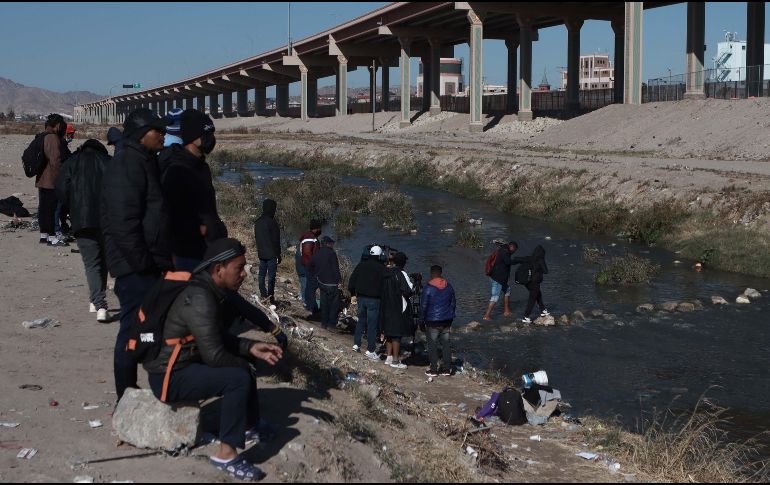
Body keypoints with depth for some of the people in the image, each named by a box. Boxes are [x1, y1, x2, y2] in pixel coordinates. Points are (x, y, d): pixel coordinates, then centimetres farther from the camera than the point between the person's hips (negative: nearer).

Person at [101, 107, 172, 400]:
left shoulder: (145, 163, 18)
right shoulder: (127, 166, -15)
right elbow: (124, 221, -23)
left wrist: (162, 260, 20)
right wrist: (142, 262, -22)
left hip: (148, 264, 10)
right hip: (136, 266, -10)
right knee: (135, 328, -5)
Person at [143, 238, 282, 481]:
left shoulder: (209, 292, 5)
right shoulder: (199, 299, -26)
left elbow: (223, 338, 14)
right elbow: (215, 355, -26)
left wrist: (251, 348, 0)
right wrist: (243, 365, -9)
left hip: (186, 364, 10)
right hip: (169, 377, -10)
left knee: (241, 367, 21)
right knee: (238, 378, -23)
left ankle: (251, 426, 38)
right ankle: (226, 455, -16)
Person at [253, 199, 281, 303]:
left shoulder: (257, 222, 6)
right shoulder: (272, 222, -17)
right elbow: (276, 241, -13)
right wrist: (278, 255, -6)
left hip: (261, 254, 7)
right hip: (271, 254, -7)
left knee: (262, 275, 13)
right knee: (271, 276, -1)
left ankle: (263, 294, 17)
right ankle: (270, 297, 2)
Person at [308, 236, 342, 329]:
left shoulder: (316, 254, 8)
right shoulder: (331, 253, -14)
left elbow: (310, 267, 19)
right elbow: (336, 269, -18)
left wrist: (315, 277, 27)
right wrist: (339, 281, -13)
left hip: (321, 282, 6)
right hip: (332, 283, -6)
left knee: (324, 303, 15)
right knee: (334, 303, 4)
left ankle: (324, 322, 18)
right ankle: (332, 322, 4)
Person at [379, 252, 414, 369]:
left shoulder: (387, 273, 7)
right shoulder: (401, 274, -15)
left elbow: (383, 290, 14)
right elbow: (409, 290, -20)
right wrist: (414, 286, -1)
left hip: (386, 308, 7)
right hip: (399, 309, -7)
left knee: (389, 333, 16)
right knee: (397, 334, -2)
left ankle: (389, 357, 21)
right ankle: (395, 361, 0)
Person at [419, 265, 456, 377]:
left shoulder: (428, 289, -12)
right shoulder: (449, 287, 5)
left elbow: (423, 306, -10)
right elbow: (453, 303, 13)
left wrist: (422, 319, 1)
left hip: (433, 321, -5)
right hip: (447, 321, 5)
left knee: (432, 345, 2)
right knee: (446, 344, 10)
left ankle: (433, 370, 3)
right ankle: (446, 368, 12)